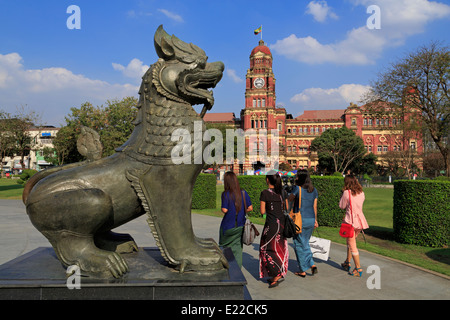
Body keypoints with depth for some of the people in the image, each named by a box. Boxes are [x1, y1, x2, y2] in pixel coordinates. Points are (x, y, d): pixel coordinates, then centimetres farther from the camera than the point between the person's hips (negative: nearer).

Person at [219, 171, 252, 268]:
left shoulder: (225, 194, -14)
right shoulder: (243, 193, -3)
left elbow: (224, 210, -18)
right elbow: (250, 208, -2)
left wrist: (222, 208, 4)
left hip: (228, 226, -3)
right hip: (240, 226, 3)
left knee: (224, 246, 15)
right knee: (238, 248, 10)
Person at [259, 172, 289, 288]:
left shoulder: (265, 193, -10)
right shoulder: (282, 192, 6)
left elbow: (262, 211, -6)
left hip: (271, 224, -6)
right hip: (282, 223, 6)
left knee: (267, 250, 6)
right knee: (279, 250, 15)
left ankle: (277, 275, -5)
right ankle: (277, 275, 23)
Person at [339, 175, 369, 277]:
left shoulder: (347, 192, -12)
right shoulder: (361, 193, 6)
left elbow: (342, 206, -2)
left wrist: (342, 195, 6)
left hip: (351, 220, -7)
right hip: (360, 219, 7)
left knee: (352, 245, 0)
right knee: (350, 242, 23)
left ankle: (358, 268, 2)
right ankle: (347, 263, 35)